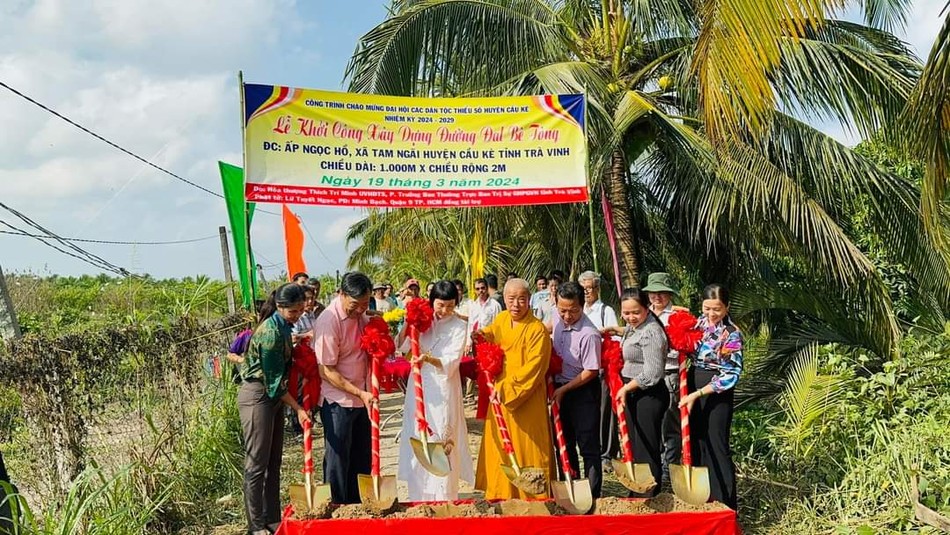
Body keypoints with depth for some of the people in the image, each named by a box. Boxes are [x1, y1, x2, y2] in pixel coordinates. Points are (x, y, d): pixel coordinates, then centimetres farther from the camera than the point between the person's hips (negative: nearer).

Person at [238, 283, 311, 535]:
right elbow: (273, 380, -19)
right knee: (257, 463, -4)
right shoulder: (270, 332, -21)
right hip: (257, 396, -9)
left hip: (274, 396, 9)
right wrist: (298, 408, -17)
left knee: (274, 461, 12)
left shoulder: (284, 327, 7)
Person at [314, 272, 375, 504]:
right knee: (338, 460, 3)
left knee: (362, 458, 15)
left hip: (362, 397, 8)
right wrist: (360, 393, -21)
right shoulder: (328, 321, -20)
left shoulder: (361, 315, 3)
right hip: (338, 401, -8)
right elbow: (326, 371, -19)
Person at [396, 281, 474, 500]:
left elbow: (451, 362, -12)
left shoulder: (459, 327, -2)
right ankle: (419, 497, 16)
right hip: (419, 387, 3)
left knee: (442, 443, -4)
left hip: (443, 390, -3)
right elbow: (403, 346, 1)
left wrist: (429, 359, -30)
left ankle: (444, 498, 3)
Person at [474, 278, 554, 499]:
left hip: (527, 400, -7)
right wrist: (481, 334, 6)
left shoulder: (537, 330, -17)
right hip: (500, 396, 7)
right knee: (500, 446, 13)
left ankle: (534, 495, 12)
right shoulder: (501, 319, 4)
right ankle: (500, 493, 25)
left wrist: (508, 388, -19)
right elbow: (492, 333, 27)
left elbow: (533, 369, -21)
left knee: (527, 446, 0)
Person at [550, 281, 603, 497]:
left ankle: (592, 495, 10)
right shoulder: (557, 318, -5)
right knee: (564, 442, 18)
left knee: (588, 445, 0)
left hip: (583, 391, -8)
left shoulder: (589, 334, -26)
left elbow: (591, 372, -20)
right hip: (560, 387, 8)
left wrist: (563, 390, -15)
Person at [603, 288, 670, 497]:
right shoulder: (635, 327, 11)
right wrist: (615, 330, 27)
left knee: (646, 450, -4)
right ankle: (636, 497, 27)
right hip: (633, 394, 10)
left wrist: (626, 388, -14)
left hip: (649, 395, -10)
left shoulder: (651, 332, -19)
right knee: (633, 448, 16)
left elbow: (652, 374, -24)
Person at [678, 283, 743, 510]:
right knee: (695, 442, 12)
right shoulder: (701, 322, 5)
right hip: (693, 384, 7)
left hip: (717, 392, -7)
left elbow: (730, 375, -17)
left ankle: (724, 505, 7)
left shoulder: (732, 334, -15)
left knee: (716, 446, -3)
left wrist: (697, 394, -20)